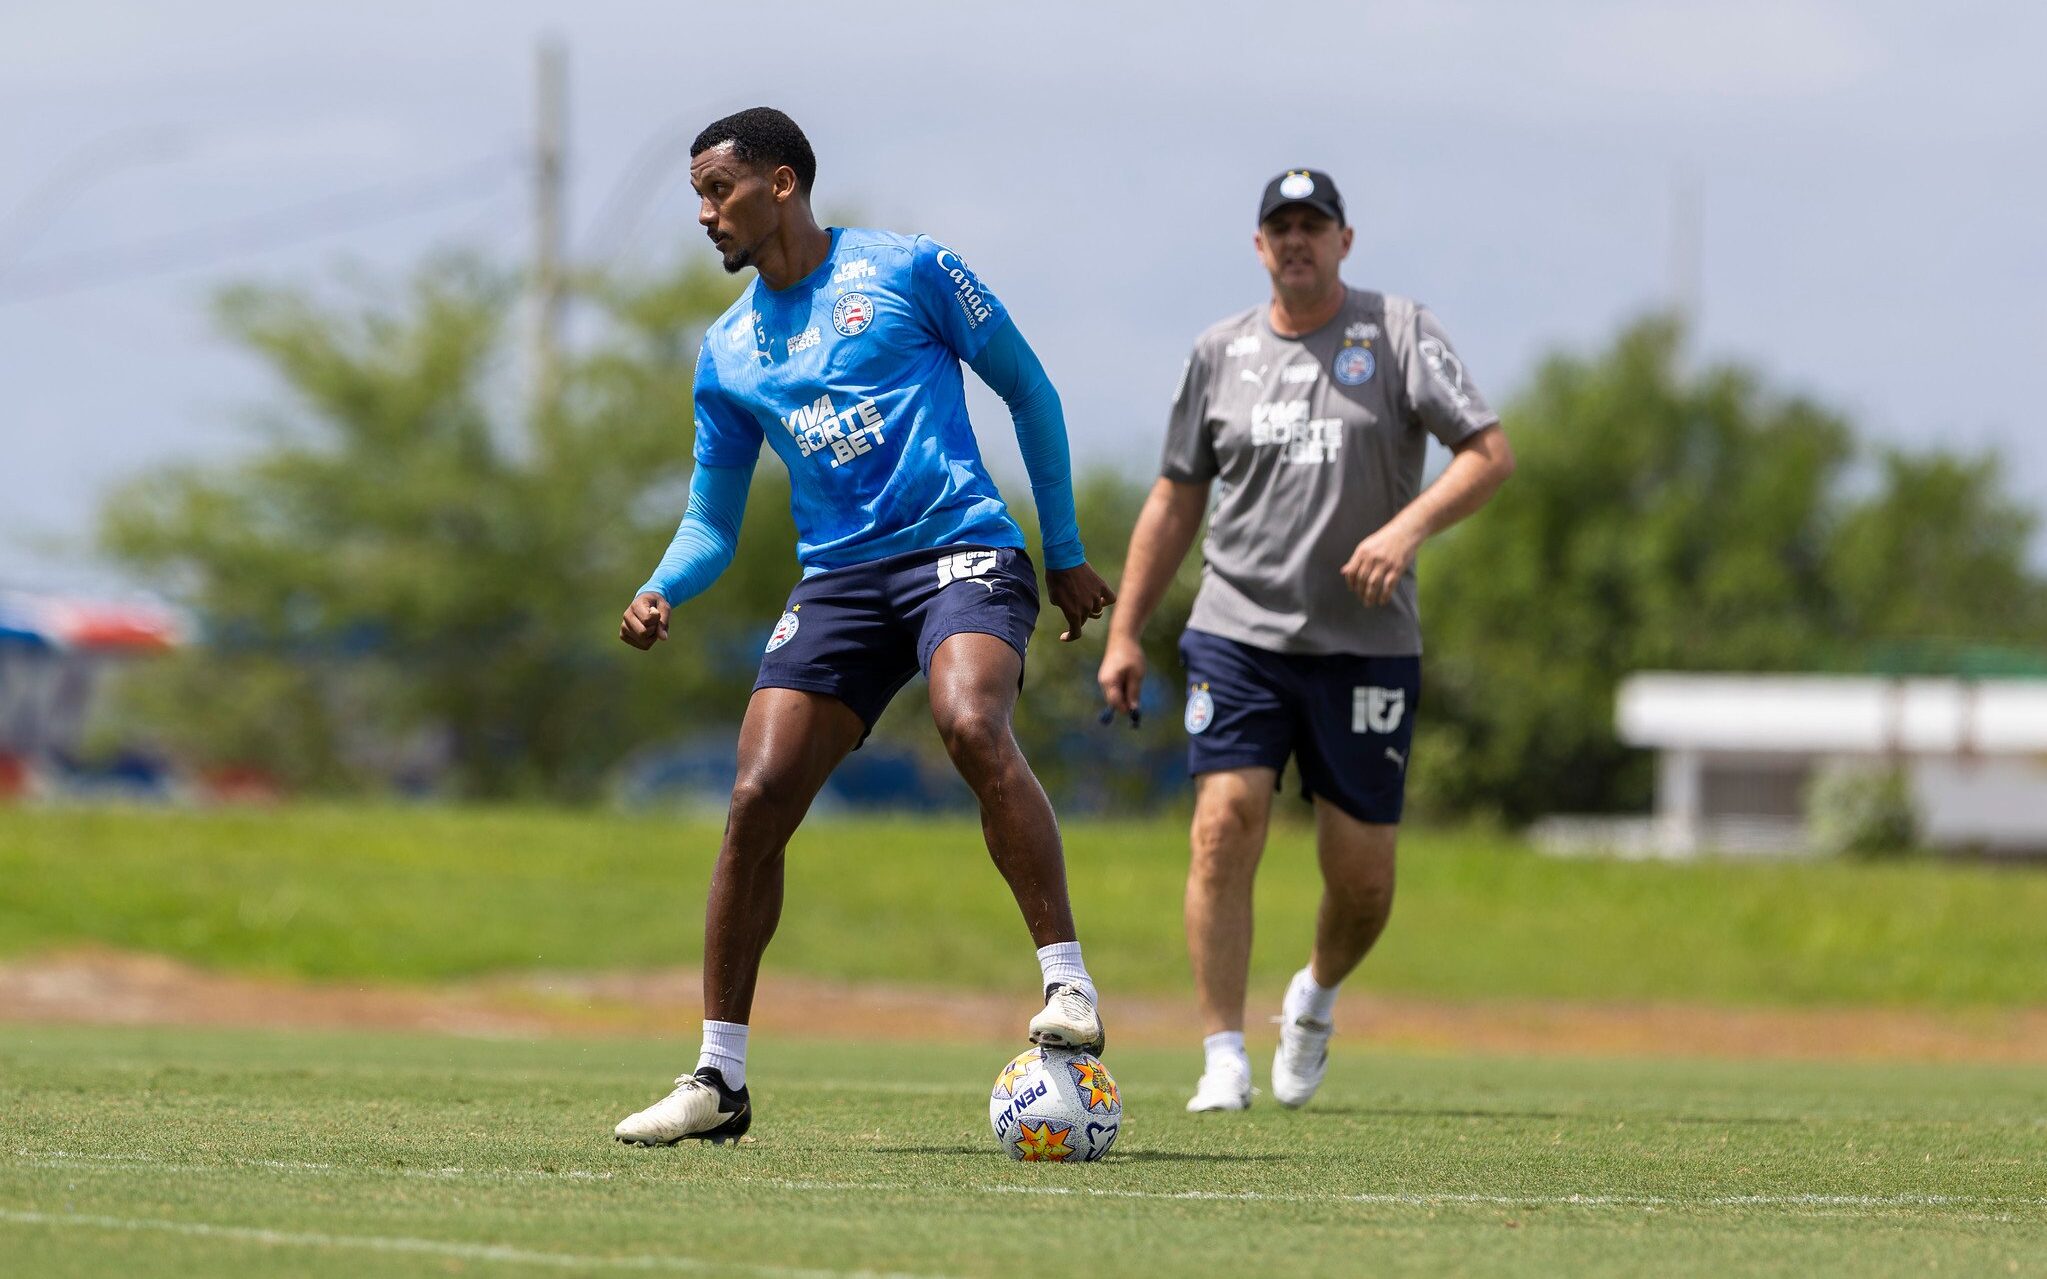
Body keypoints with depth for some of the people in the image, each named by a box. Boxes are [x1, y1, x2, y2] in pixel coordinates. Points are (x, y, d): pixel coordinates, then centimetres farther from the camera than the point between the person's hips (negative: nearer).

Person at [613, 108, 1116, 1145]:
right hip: (837, 583, 4)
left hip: (959, 549, -4)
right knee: (757, 799, -10)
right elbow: (713, 520, 20)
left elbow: (1027, 389, 10)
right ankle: (719, 1077, 0)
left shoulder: (902, 271, 3)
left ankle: (1067, 982, -29)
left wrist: (1065, 550, 10)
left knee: (972, 725, -34)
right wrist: (662, 593, -3)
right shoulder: (728, 352, 16)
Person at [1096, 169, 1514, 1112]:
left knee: (1362, 874, 0)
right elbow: (1176, 500, 16)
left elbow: (1489, 452, -7)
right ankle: (1223, 1060, -11)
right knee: (1226, 826, -16)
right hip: (1237, 635, 1)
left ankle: (1317, 996, 33)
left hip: (1365, 646, -1)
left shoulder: (1399, 333, 1)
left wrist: (1409, 525, -24)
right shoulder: (1221, 353, 9)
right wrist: (1124, 633, 11)